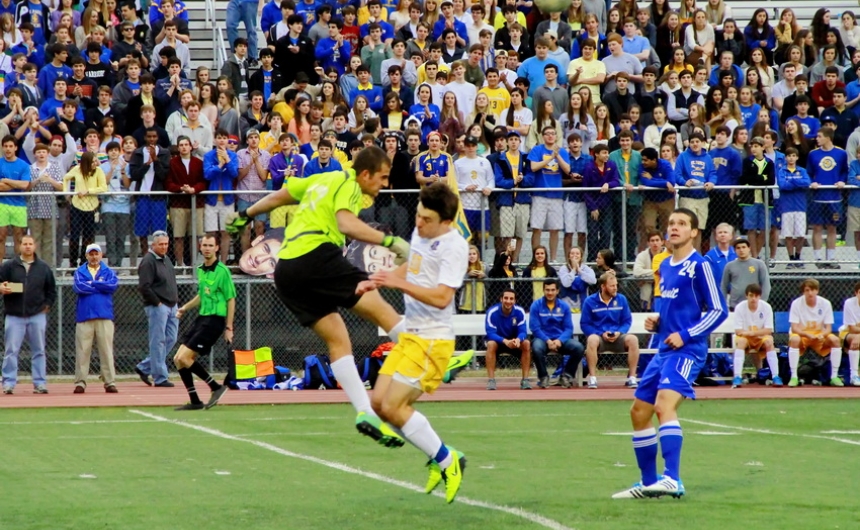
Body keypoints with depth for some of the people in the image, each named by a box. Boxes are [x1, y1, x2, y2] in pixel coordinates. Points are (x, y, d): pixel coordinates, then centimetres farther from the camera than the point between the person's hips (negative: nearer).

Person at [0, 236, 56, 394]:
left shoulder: (43, 268, 9)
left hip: (37, 316, 2)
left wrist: (47, 306, 5)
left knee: (39, 351, 4)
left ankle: (39, 383, 9)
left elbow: (52, 290, 15)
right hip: (14, 316, -2)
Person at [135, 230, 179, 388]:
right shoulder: (148, 262, -12)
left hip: (171, 306, 9)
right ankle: (159, 378, -1)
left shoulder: (166, 259, 16)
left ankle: (144, 368, 19)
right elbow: (144, 287, -17)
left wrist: (174, 301, 13)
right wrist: (157, 303, -15)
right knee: (158, 342, -5)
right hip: (157, 307, -9)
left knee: (170, 339, 10)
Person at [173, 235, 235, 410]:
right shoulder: (200, 270, 12)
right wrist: (185, 307, 13)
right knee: (178, 359, 3)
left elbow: (231, 300, -8)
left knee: (184, 358, -15)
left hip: (214, 320, -8)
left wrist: (229, 328, -11)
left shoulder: (222, 271, -10)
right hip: (201, 317, 8)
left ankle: (216, 387, -2)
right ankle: (195, 402, 10)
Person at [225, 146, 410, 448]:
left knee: (337, 341, 5)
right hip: (316, 255, -9)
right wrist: (389, 241, -24)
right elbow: (346, 224, -20)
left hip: (285, 269, 9)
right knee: (380, 309, -9)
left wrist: (247, 215, 48)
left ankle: (365, 413, -3)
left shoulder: (325, 179, 24)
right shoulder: (349, 185, -1)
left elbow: (280, 195, 35)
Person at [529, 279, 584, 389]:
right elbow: (535, 328, -8)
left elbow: (568, 328, 1)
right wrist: (548, 341, -22)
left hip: (561, 339, 2)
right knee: (536, 348, -37)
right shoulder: (536, 305, -2)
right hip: (542, 338, -2)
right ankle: (543, 376, -11)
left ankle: (567, 375, -1)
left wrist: (560, 340, -19)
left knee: (578, 348, -25)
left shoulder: (564, 306, 4)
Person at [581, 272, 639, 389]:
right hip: (598, 337, -2)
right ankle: (592, 378, -30)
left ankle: (632, 378, -22)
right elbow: (585, 324, -3)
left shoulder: (621, 299, 6)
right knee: (592, 339, -38)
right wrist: (601, 334, -16)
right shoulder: (590, 302, -2)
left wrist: (619, 332, -12)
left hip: (617, 337, 2)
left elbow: (627, 321, 8)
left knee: (633, 339, -29)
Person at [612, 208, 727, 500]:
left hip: (687, 351, -9)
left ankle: (672, 479, -35)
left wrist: (685, 335, -17)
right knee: (639, 412, 12)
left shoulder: (699, 266, -8)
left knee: (664, 405, -28)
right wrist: (657, 323, 7)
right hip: (664, 350, 9)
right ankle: (648, 483, 23)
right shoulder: (665, 266, 16)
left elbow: (718, 310, -10)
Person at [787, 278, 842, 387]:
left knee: (835, 340, -26)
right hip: (802, 335, -2)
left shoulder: (825, 303, -8)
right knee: (794, 339, -36)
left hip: (820, 336, 2)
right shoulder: (796, 303, -14)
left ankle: (834, 376, -18)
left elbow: (828, 328, -7)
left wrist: (822, 335, -30)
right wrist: (808, 335, -34)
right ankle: (794, 377, -31)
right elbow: (794, 328, -16)